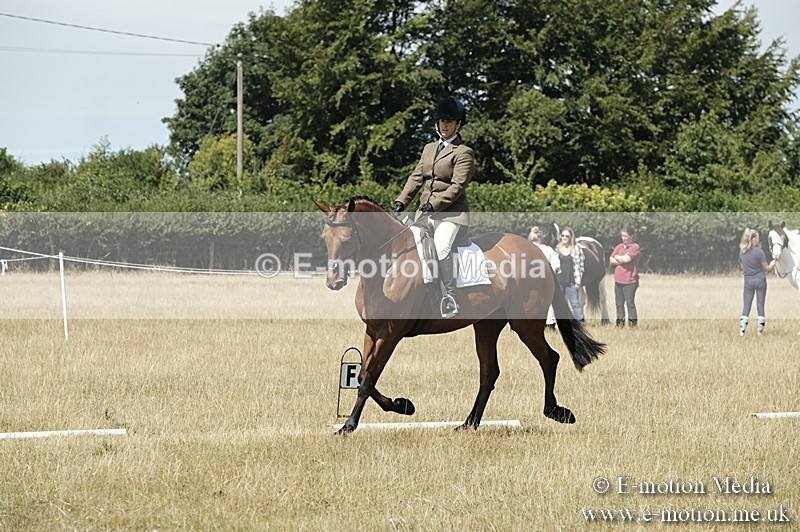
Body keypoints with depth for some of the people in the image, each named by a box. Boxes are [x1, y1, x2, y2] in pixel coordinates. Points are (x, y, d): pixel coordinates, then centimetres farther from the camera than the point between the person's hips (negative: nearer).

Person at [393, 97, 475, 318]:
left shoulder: (464, 153, -2)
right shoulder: (429, 148, 21)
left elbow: (457, 186, -12)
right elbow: (416, 178, 17)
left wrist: (434, 204, -21)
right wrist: (401, 202, 3)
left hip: (451, 212, -8)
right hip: (426, 211, 8)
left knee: (441, 246, -29)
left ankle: (450, 298, -28)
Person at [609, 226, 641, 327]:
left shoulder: (635, 247, -4)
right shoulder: (619, 247, 15)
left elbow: (626, 259, -16)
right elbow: (611, 261, 8)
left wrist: (616, 257, 2)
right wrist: (621, 261, -8)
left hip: (629, 281, -6)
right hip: (618, 280, 6)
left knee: (630, 303, -7)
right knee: (619, 304, 9)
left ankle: (633, 323, -5)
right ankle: (620, 324, 15)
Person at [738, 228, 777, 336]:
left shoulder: (741, 252, 0)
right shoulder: (759, 252, -13)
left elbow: (742, 266, 9)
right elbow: (767, 268, -6)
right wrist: (773, 263, 11)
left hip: (748, 280, 3)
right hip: (760, 279, -3)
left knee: (746, 307, 5)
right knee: (760, 306, 5)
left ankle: (742, 329, -3)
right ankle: (760, 330, 6)